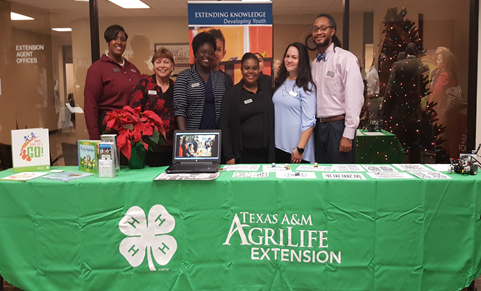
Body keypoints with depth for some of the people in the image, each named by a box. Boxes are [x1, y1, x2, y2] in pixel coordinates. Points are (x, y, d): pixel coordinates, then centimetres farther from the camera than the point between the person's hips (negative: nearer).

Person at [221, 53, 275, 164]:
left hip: (264, 153, 3)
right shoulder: (232, 93, 0)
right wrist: (229, 156, -8)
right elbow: (225, 126, -2)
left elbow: (272, 121, 13)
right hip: (242, 154, -2)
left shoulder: (267, 90, 9)